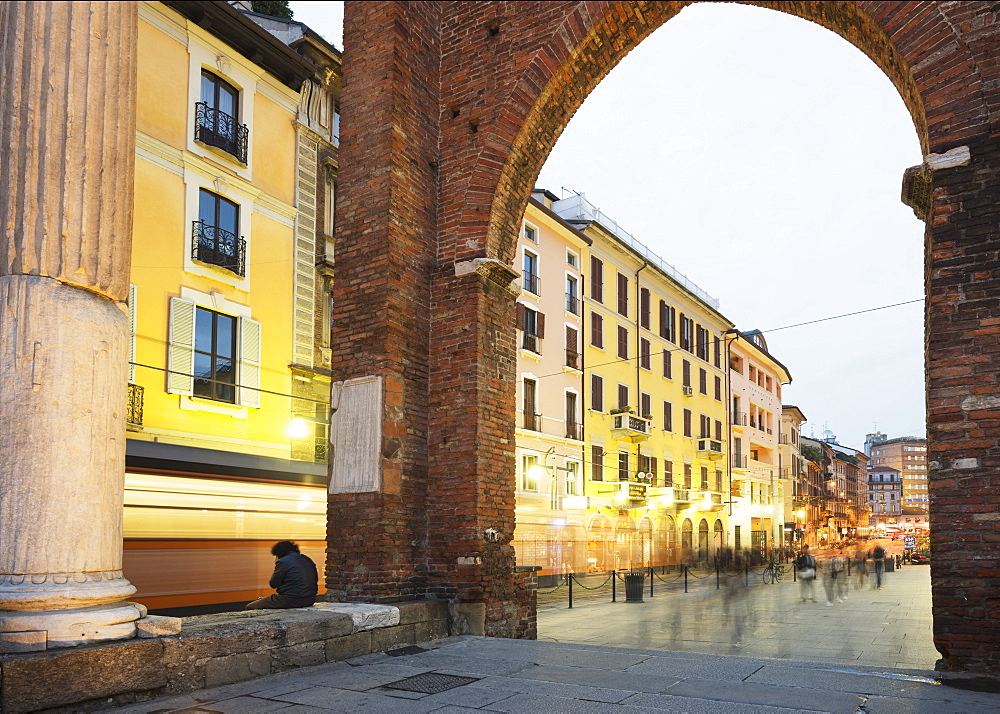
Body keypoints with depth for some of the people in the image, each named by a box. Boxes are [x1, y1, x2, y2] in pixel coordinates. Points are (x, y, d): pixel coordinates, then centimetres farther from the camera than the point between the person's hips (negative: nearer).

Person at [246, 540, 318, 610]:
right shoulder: (308, 560, 13)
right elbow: (316, 580, 20)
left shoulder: (283, 561, -8)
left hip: (290, 601, -8)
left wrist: (276, 566, 8)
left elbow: (273, 584, -4)